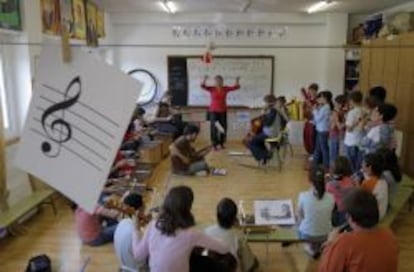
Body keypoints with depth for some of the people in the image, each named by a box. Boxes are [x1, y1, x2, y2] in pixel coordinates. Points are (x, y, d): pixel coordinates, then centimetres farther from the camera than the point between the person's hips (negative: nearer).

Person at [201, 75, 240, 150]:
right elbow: (203, 86, -15)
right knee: (214, 127, -4)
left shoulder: (225, 89, 2)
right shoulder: (211, 89, -3)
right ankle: (215, 144, 1)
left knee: (223, 127, 4)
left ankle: (221, 144, 16)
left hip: (223, 111, 3)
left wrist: (237, 81, -23)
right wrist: (205, 80, -33)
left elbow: (236, 87, -3)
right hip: (213, 111, -2)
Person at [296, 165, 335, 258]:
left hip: (306, 234, -2)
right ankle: (317, 248, 45)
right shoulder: (330, 198, -16)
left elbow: (300, 215, -6)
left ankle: (311, 248, 45)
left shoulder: (303, 196, -22)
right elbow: (329, 217, 1)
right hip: (324, 235, 2)